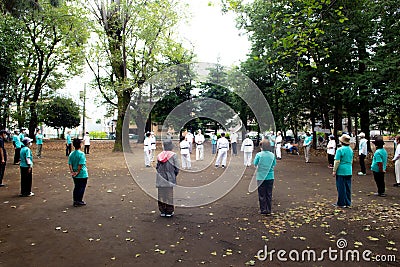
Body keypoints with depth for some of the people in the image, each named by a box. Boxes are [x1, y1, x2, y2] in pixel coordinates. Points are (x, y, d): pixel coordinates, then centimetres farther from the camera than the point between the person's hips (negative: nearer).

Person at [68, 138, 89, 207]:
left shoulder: (71, 154, 4)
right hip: (82, 174, -6)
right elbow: (80, 165, -21)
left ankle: (75, 201, 22)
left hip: (75, 175, 6)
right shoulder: (81, 154, -16)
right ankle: (79, 201, 10)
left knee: (76, 187, 16)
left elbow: (70, 164, -1)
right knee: (82, 187, 6)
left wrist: (72, 172, -4)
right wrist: (78, 172, -13)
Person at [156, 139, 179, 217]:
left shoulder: (159, 156, 1)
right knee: (169, 195, 6)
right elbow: (176, 168, -8)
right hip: (169, 179, -3)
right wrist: (174, 175, 9)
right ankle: (169, 212, 13)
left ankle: (162, 211, 19)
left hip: (161, 179, 4)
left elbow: (157, 167, 7)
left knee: (161, 195, 12)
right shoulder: (173, 155, -11)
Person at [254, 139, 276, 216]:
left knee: (262, 195, 8)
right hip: (270, 177, 3)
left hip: (261, 177, -3)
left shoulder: (259, 155, -12)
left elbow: (255, 164, -8)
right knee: (269, 195, 12)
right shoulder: (272, 155, -2)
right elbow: (274, 165, 6)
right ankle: (269, 211, 17)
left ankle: (263, 210, 14)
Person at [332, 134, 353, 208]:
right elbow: (351, 161, 18)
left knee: (341, 187, 0)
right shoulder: (351, 150, 9)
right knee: (348, 187, 11)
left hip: (341, 171, -7)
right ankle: (348, 203, 18)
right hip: (349, 171, 7)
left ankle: (341, 203, 6)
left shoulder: (340, 150, -13)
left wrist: (334, 171, -7)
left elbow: (337, 161, -14)